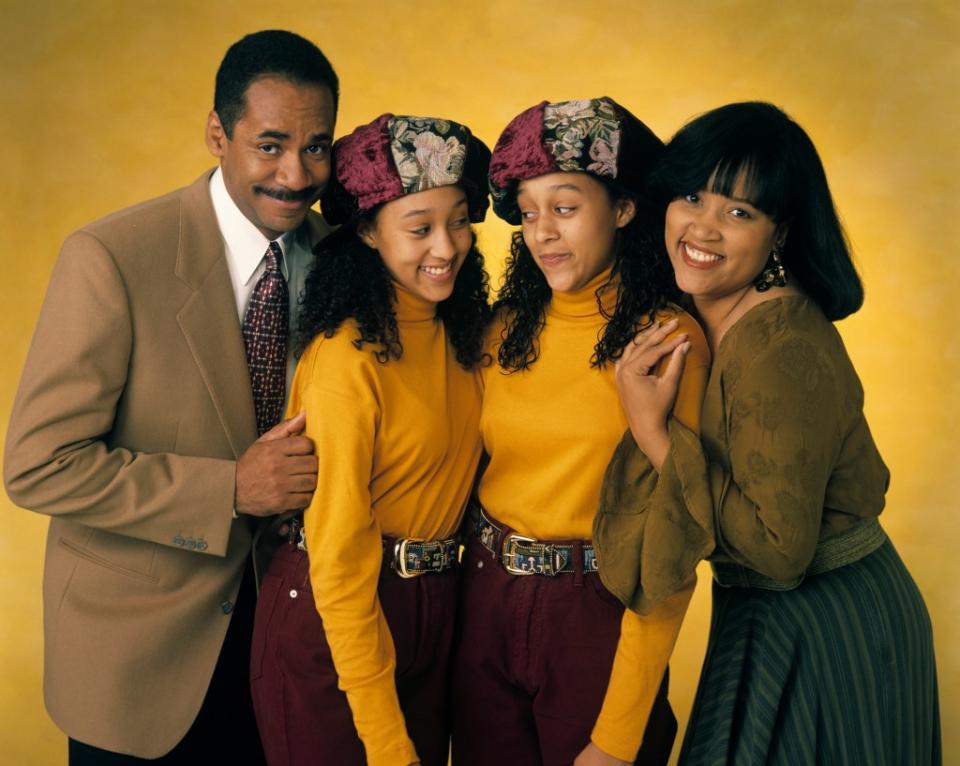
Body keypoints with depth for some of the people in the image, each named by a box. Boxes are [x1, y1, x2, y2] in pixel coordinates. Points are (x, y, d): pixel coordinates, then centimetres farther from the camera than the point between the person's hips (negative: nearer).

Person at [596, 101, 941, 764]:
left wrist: (655, 436, -27)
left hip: (823, 632, -8)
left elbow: (780, 550, -27)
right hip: (768, 616, 8)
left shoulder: (783, 350, -27)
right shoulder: (704, 319, 0)